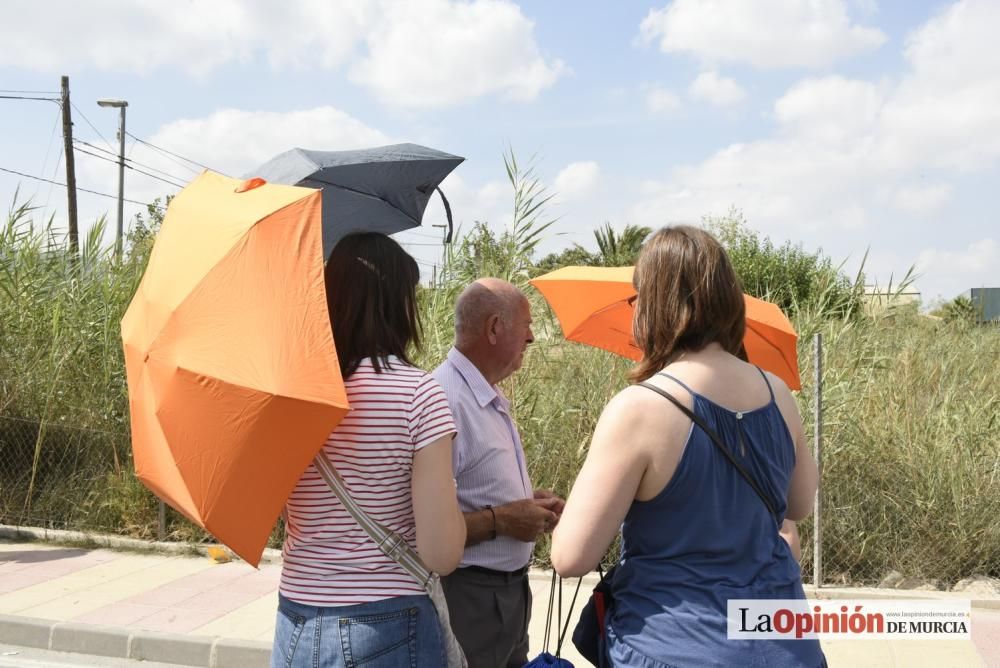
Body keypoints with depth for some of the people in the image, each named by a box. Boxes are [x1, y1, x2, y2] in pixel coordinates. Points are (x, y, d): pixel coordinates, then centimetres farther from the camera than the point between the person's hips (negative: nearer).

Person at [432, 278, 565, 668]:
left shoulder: (492, 400, 9)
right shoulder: (444, 400, -23)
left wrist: (525, 503, 6)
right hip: (468, 596, -9)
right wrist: (501, 520, -20)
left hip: (510, 588, 9)